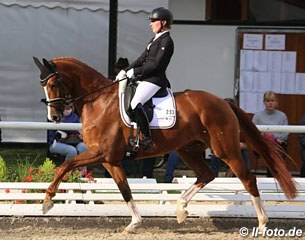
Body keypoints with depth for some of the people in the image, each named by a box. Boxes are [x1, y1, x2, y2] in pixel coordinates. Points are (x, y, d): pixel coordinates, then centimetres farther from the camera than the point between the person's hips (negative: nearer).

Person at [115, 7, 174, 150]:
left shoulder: (166, 42, -10)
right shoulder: (155, 39, 20)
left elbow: (156, 64, -18)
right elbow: (142, 59, 19)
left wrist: (135, 72, -16)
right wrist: (125, 71, 9)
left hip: (155, 80, -11)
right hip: (144, 78, 11)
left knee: (136, 103, -29)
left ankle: (147, 139, -28)